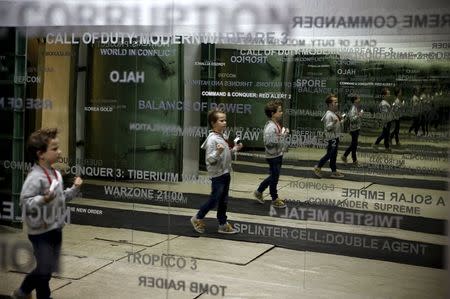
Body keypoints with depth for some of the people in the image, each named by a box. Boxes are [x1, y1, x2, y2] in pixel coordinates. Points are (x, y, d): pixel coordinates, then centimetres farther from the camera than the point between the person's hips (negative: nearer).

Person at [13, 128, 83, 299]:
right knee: (45, 269, -1)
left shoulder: (56, 174, 8)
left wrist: (74, 189, 8)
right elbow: (24, 201, -26)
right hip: (41, 231, -9)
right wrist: (43, 199, -39)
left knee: (49, 268, 17)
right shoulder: (35, 177, -20)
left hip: (55, 229, 9)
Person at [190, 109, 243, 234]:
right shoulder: (212, 139, -18)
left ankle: (223, 225, 19)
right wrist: (218, 152, -37)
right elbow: (210, 159, -21)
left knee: (224, 201, 12)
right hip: (217, 174, -9)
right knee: (214, 200, 0)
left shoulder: (222, 137, 10)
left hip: (226, 173, 9)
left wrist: (235, 149, 11)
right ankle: (198, 218, 18)